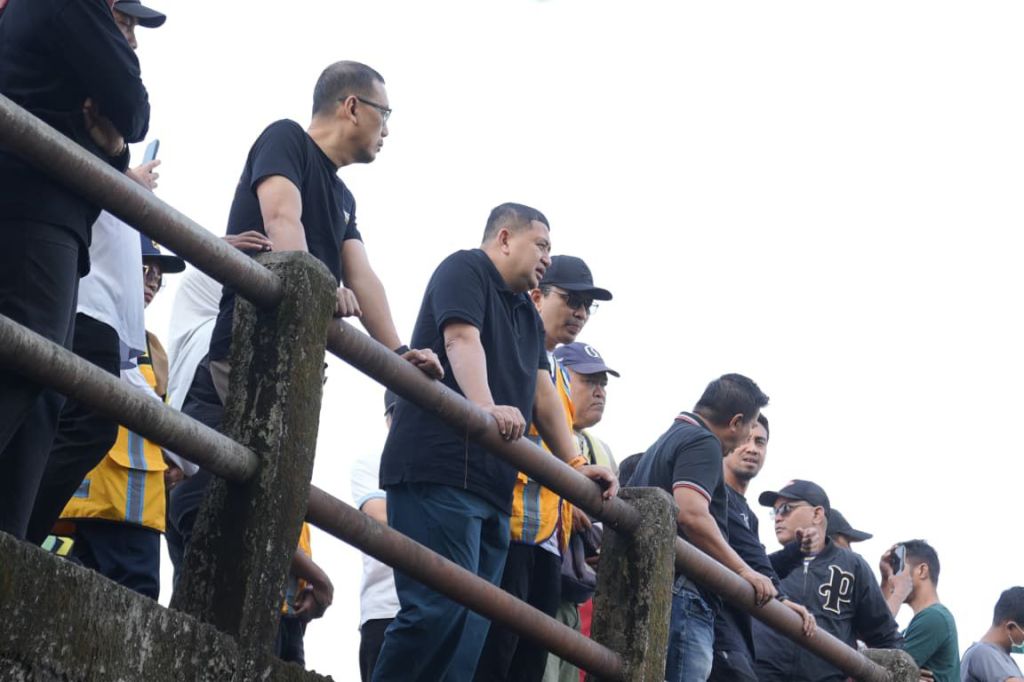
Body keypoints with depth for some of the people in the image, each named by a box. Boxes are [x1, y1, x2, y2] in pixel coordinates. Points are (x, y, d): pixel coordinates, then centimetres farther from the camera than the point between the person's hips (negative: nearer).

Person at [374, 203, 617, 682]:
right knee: (439, 608, -19)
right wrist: (486, 407, -34)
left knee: (470, 630, 2)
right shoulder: (464, 270, 0)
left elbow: (542, 392, 22)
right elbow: (461, 339, -17)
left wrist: (574, 464, 10)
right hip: (439, 469, -9)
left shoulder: (528, 315, 26)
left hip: (493, 484, 9)